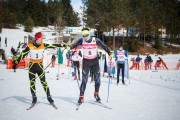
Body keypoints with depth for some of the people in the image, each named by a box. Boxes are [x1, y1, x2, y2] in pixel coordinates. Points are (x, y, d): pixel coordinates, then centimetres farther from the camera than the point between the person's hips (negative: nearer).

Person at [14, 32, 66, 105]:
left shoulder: (43, 45, -4)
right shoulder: (30, 46, -11)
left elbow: (53, 46, -3)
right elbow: (22, 54, -8)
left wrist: (62, 45, -5)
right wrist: (16, 63, -10)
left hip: (40, 66, 1)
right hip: (32, 66, 0)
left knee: (43, 82, -1)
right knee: (32, 82, 4)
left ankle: (49, 97, 6)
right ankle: (34, 98, 15)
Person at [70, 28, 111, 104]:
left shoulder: (95, 40, -11)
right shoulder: (81, 41, -10)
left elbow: (104, 46, -4)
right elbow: (74, 45, -17)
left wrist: (109, 53, -15)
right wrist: (70, 47, -38)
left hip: (95, 61, 1)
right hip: (86, 62, -1)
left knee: (97, 78, 4)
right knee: (84, 80, -9)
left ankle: (96, 94, 26)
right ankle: (81, 97, -1)